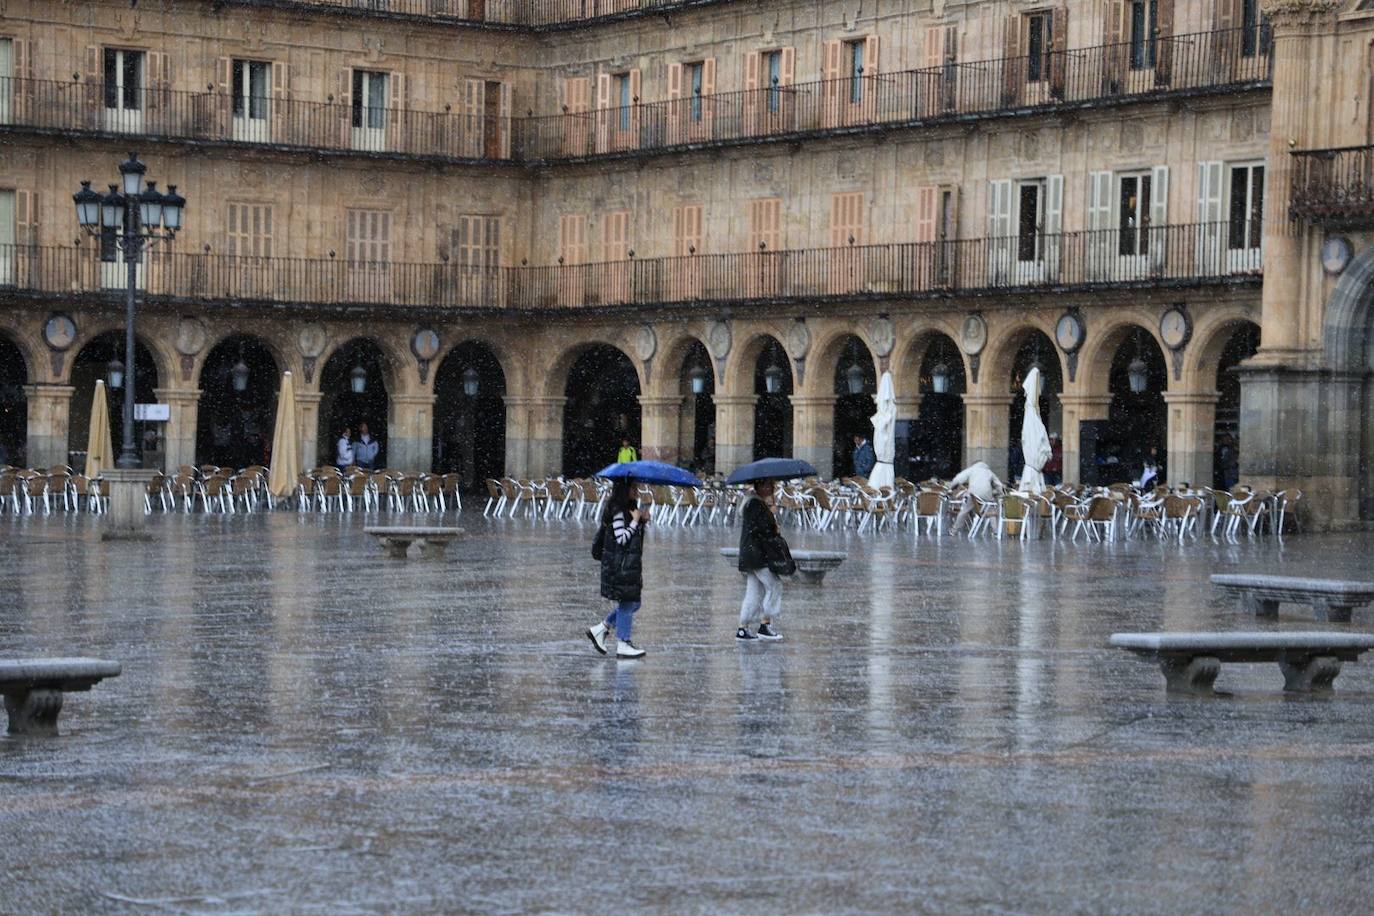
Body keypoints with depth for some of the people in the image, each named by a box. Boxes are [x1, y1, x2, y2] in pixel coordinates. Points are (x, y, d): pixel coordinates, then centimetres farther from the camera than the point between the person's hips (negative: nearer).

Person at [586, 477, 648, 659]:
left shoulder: (629, 508, 13)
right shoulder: (617, 512, -16)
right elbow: (622, 538, -21)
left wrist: (643, 520, 3)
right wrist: (635, 521, -15)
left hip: (630, 564, 10)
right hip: (620, 564, -10)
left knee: (632, 603, 14)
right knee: (627, 603, -4)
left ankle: (599, 630, 21)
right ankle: (623, 645, 2)